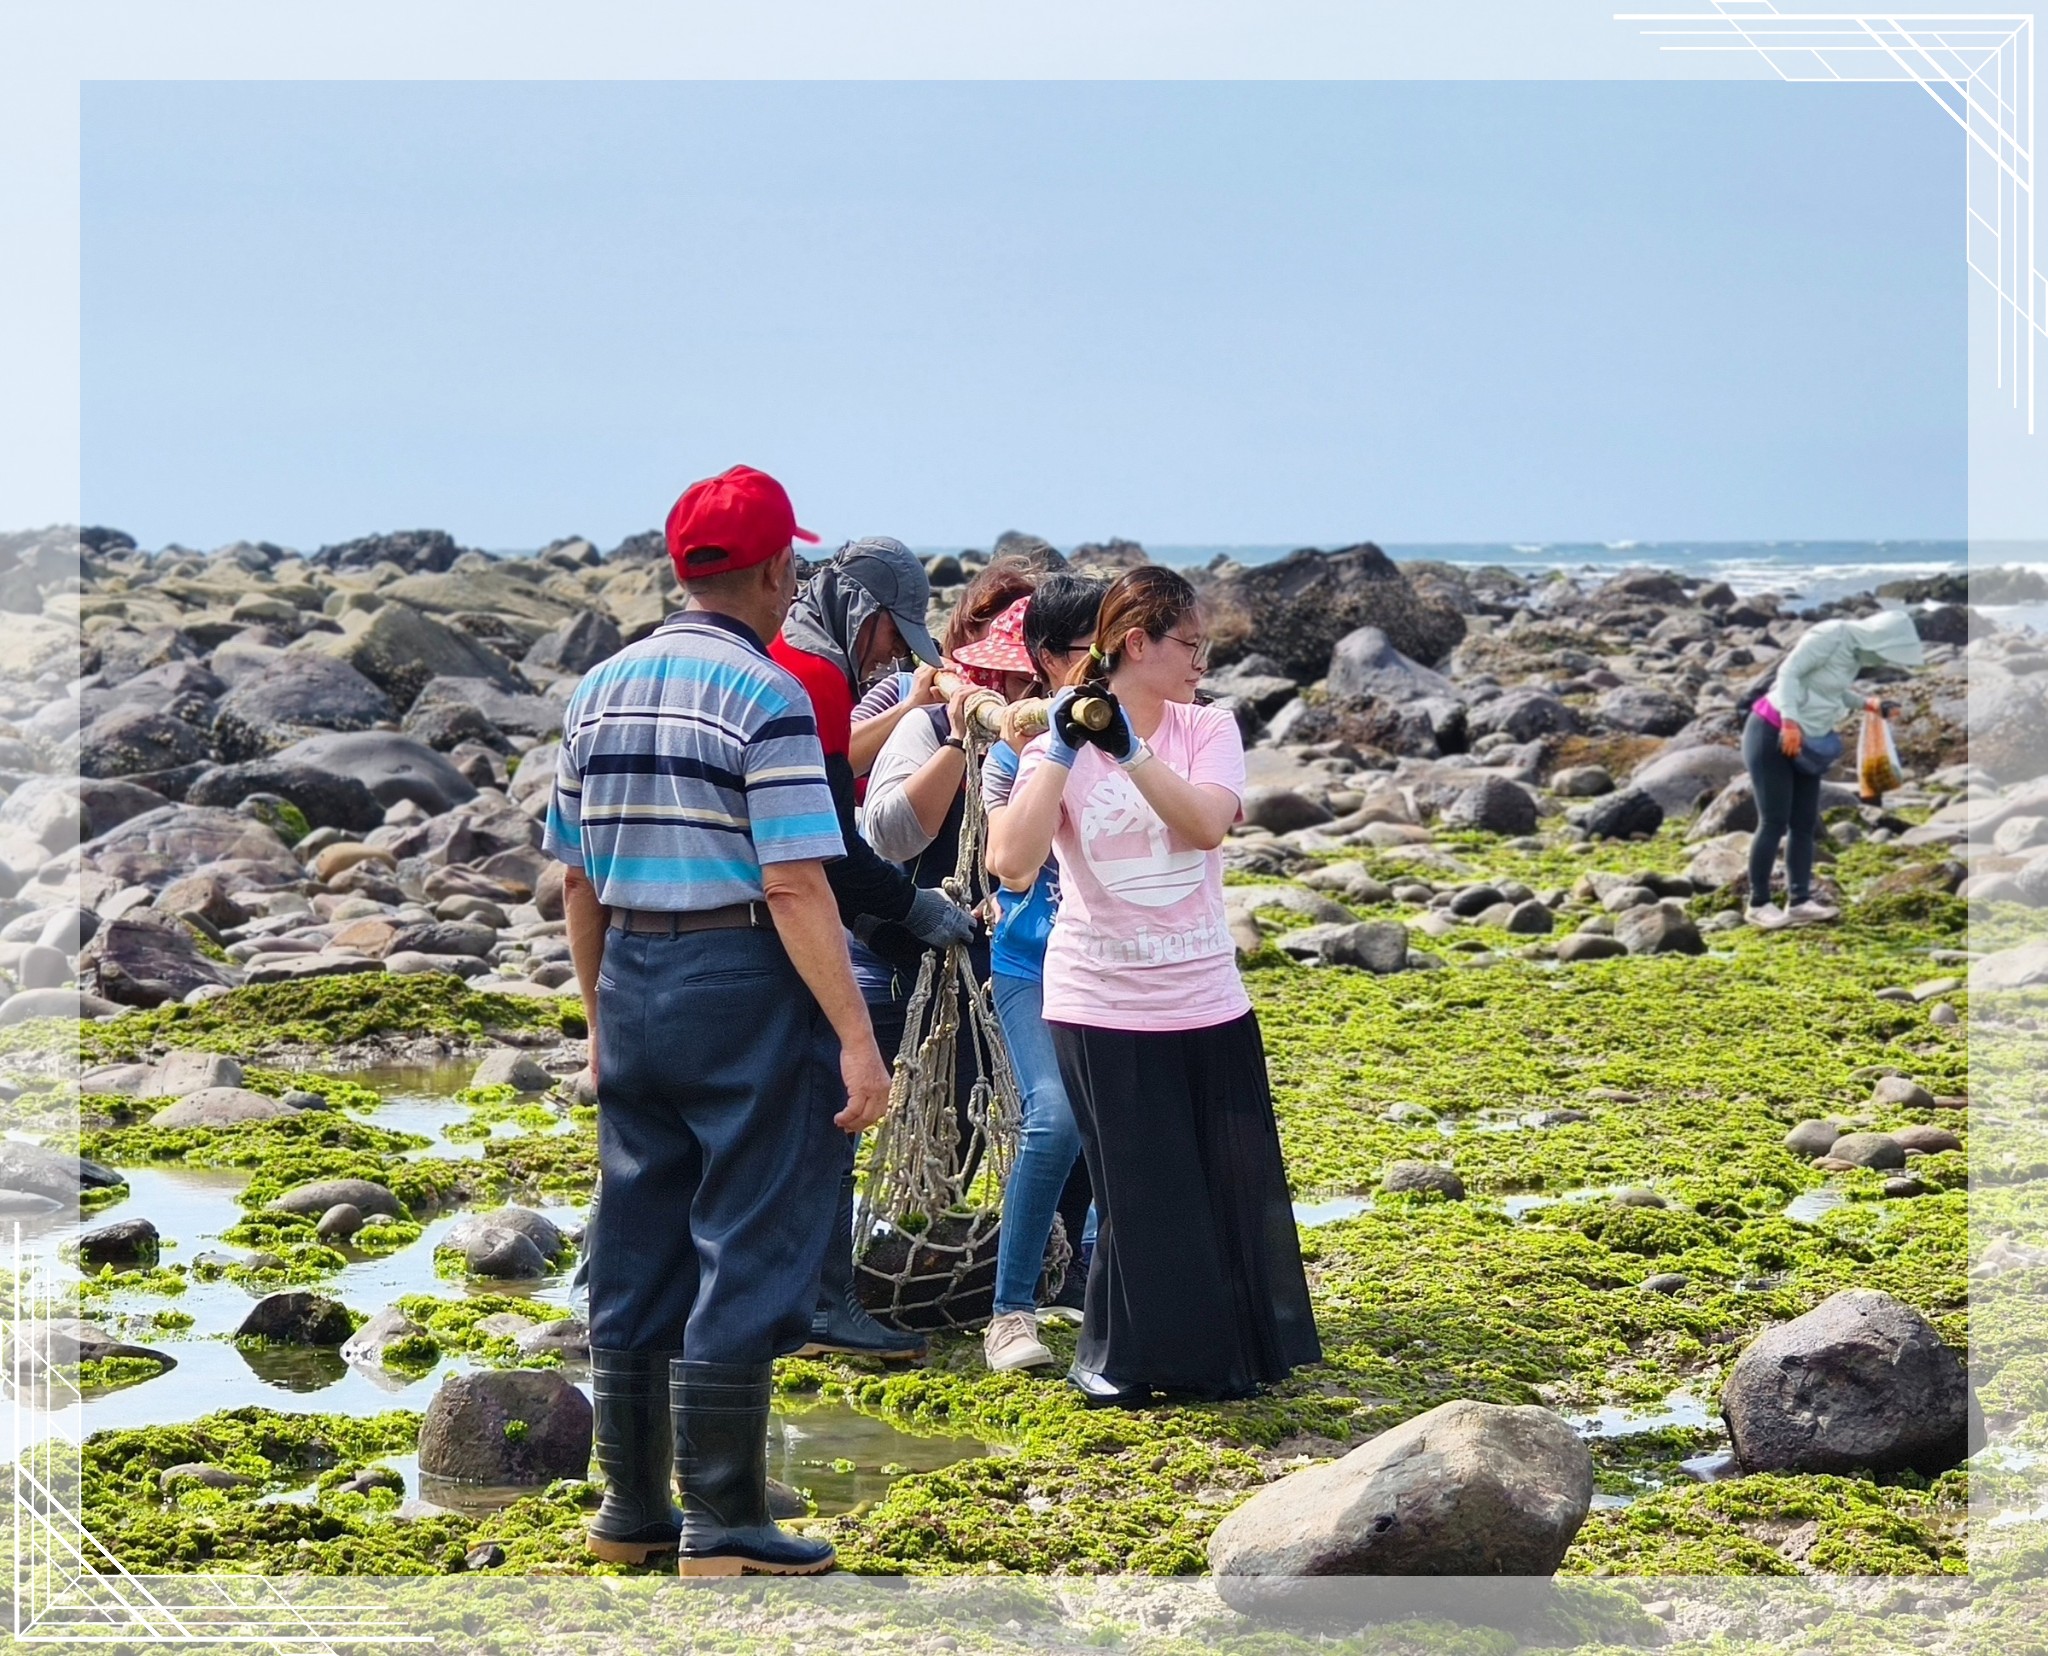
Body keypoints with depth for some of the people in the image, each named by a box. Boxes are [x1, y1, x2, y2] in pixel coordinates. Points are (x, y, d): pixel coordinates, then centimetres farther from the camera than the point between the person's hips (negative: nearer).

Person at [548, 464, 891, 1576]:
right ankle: (722, 1525, 2)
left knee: (635, 1253, 14)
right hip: (743, 984, -7)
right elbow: (795, 887, -18)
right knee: (747, 1252, 0)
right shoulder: (765, 694, -12)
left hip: (633, 983, 7)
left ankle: (630, 1508, 21)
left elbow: (577, 875, 14)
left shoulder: (602, 689, 9)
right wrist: (856, 1042, -16)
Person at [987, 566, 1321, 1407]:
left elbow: (1206, 824, -18)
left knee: (1234, 1187, 9)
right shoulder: (1059, 746, -6)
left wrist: (1128, 749, -25)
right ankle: (1117, 1361, 18)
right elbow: (1010, 860, -20)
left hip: (1208, 1001, 3)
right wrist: (1064, 752, -22)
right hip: (1103, 1007, -3)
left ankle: (1235, 1349, 26)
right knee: (1140, 1197, 0)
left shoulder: (1207, 730, 1)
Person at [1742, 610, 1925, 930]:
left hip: (1804, 742, 9)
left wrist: (1867, 703, 0)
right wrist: (1790, 721, -31)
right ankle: (1758, 904, -1)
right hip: (1772, 734, -9)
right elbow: (1789, 671, -24)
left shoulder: (1856, 652, 7)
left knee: (1805, 824, 6)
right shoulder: (1830, 636, -18)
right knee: (1774, 822, -7)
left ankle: (1799, 900, 9)